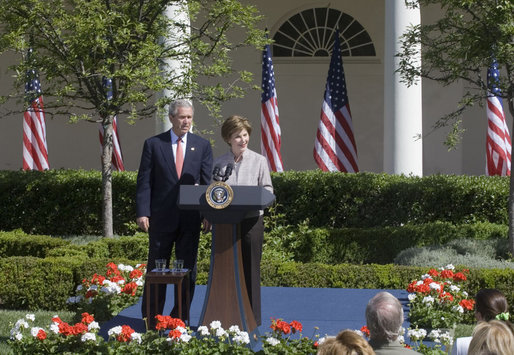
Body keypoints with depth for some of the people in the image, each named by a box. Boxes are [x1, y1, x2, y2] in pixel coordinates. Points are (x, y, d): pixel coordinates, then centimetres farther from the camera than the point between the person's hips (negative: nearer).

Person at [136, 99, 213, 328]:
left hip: (190, 217, 2)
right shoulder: (153, 144, 2)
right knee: (157, 267, 4)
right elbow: (144, 181, 0)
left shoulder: (202, 146, 7)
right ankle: (152, 318, 12)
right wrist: (142, 212, -9)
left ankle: (181, 316, 14)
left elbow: (208, 181, 5)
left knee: (188, 268, 5)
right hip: (161, 216, -2)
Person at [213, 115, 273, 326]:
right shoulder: (219, 163, 9)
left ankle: (252, 317, 7)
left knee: (250, 267, 0)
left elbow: (267, 190, 3)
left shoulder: (259, 161, 3)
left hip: (251, 220, -2)